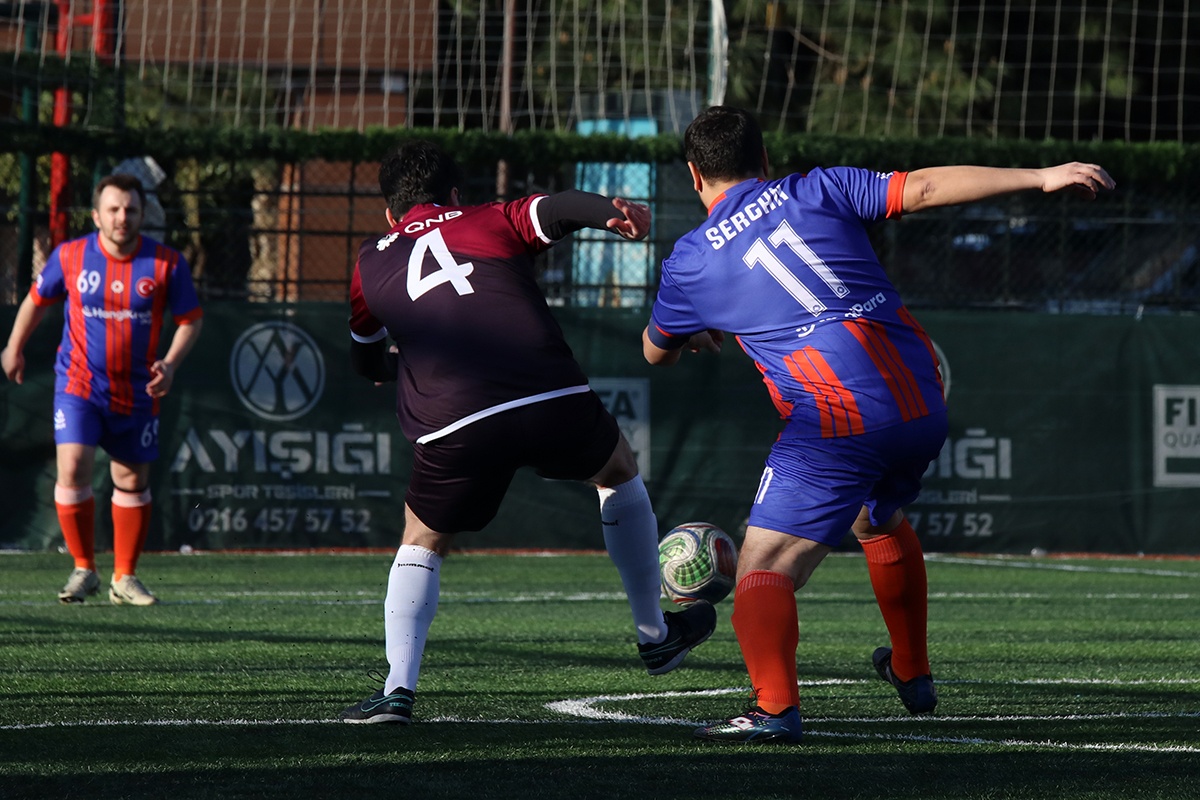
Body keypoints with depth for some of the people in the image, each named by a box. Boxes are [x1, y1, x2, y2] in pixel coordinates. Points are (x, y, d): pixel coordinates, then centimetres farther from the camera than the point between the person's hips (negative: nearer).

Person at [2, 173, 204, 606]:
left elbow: (190, 319, 3)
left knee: (132, 483, 7)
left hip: (137, 392, 1)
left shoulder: (167, 263, -6)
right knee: (72, 470, -16)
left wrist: (170, 363, -13)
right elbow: (37, 300, 12)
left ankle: (124, 578, 22)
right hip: (79, 386, -1)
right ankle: (83, 569, 0)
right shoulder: (69, 256, -6)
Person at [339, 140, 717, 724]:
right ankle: (657, 636, 37)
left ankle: (397, 688, 2)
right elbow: (556, 209, -5)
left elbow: (365, 363, 37)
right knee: (619, 473, 29)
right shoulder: (490, 222, 17)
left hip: (453, 430, 0)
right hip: (553, 401, 0)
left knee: (421, 545, 21)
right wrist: (611, 211, -25)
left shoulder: (371, 266, 22)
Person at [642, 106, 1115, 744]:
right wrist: (1040, 178, 7)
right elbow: (925, 188, 4)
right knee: (880, 523, 34)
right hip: (923, 403, 5)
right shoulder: (818, 190, 12)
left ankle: (775, 708, -28)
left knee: (763, 569, -4)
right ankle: (912, 673, 47)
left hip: (836, 422, -5)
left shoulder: (692, 258, 9)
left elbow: (655, 351, 27)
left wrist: (695, 337, 52)